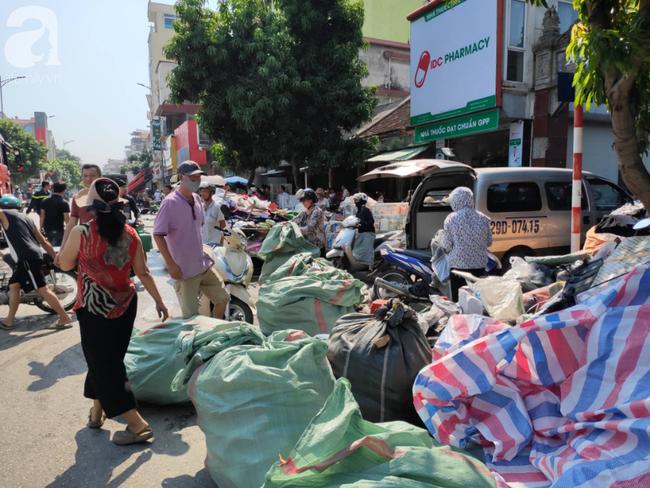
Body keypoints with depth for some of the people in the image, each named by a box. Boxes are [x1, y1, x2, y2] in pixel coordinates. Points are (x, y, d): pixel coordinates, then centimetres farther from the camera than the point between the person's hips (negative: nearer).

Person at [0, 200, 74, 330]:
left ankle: (65, 318, -9)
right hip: (34, 256, 9)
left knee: (42, 289, -9)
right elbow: (44, 242, 22)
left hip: (27, 258, -9)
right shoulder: (25, 217, 24)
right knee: (14, 286, 18)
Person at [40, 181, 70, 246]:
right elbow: (66, 219, -14)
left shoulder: (45, 201, 4)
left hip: (47, 229, 6)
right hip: (58, 230, -6)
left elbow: (42, 216, 5)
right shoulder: (64, 203, -12)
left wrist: (41, 228, 12)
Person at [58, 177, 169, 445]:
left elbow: (65, 265, 1)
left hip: (94, 309, -4)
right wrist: (159, 301, 9)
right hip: (125, 306, 5)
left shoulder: (81, 232, -15)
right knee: (110, 359, 21)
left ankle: (137, 424, 1)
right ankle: (97, 410, 40)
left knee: (102, 363, 4)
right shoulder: (130, 234, -5)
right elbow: (143, 273, -1)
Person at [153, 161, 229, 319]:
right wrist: (170, 264, -20)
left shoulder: (197, 199, 7)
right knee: (191, 316, 0)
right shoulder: (170, 202, -15)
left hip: (204, 265, 8)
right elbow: (158, 235, -17)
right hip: (184, 270, -7)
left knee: (223, 298, 16)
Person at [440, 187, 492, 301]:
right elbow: (489, 242, 9)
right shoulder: (483, 218, 1)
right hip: (479, 265, 3)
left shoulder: (451, 219, -8)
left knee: (458, 300, 5)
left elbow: (446, 245, -7)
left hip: (458, 265, -2)